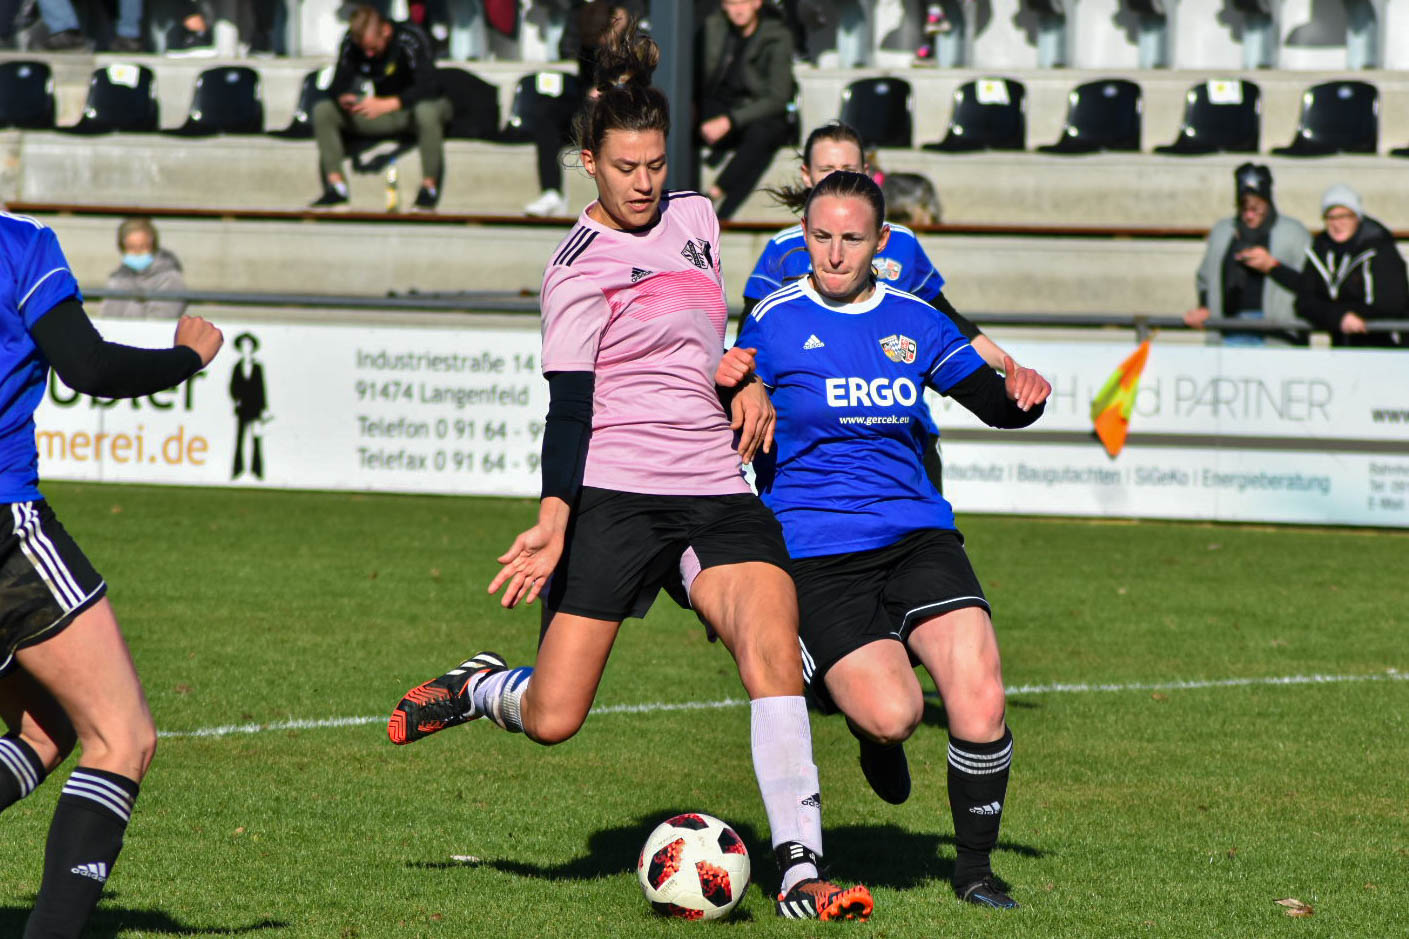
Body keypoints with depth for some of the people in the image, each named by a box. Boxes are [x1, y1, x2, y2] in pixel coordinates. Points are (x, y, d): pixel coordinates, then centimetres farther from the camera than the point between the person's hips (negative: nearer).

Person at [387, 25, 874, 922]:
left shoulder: (695, 217, 11)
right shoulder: (580, 268, -7)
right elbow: (570, 403, -12)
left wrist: (748, 384, 9)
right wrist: (553, 519, -24)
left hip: (717, 487, 5)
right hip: (614, 494, -5)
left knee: (775, 653, -20)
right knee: (553, 719, -6)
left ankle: (801, 872, -20)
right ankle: (481, 688, 30)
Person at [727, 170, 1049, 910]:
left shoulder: (913, 320, 9)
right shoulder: (774, 322, 0)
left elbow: (996, 404, 16)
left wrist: (1022, 393, -6)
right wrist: (725, 390, -20)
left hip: (915, 535, 3)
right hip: (814, 553, -3)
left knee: (979, 699, -17)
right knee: (892, 714, -22)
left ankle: (974, 869, 2)